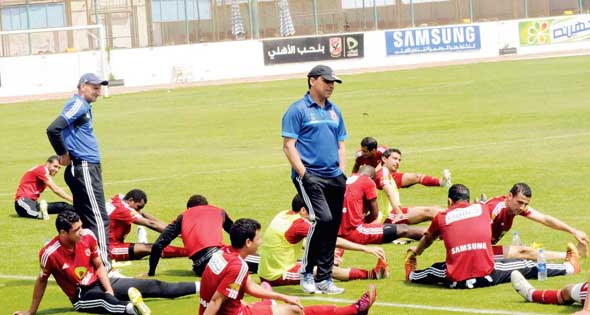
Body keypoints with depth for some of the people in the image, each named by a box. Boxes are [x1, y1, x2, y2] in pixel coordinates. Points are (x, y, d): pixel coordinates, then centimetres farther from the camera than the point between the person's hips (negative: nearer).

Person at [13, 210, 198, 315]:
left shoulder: (88, 236, -11)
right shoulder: (50, 253, -24)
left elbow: (99, 266, 2)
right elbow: (42, 281, -8)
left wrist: (110, 290, -10)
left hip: (99, 282, 5)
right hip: (82, 296, -5)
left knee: (151, 286, 0)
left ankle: (199, 287, 5)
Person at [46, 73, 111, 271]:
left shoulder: (84, 107, 18)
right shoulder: (78, 105, -12)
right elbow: (53, 129, -24)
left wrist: (65, 155, 5)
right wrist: (64, 155, -12)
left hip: (87, 168, 10)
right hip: (84, 169, -10)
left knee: (85, 218, 14)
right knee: (99, 218, -12)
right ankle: (103, 265, -15)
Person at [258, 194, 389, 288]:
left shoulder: (283, 215, 5)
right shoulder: (299, 224, -19)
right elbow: (334, 241, -18)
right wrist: (366, 249, -15)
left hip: (264, 274, 9)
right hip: (277, 276, -9)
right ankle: (372, 274, 4)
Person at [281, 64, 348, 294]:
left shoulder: (334, 111, 18)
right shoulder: (298, 110, -3)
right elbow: (288, 145, -8)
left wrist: (342, 173, 10)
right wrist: (303, 173, -15)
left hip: (334, 178, 7)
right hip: (310, 177, -7)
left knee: (333, 227, 5)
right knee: (323, 219, -22)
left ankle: (324, 279, 13)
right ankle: (306, 271, -9)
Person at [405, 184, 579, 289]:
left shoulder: (441, 217, 11)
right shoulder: (482, 209, 14)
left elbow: (427, 239, 32)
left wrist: (416, 252, 55)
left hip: (457, 280, -1)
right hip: (488, 276, 1)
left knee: (435, 270, 30)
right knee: (526, 266, 20)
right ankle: (569, 267, 33)